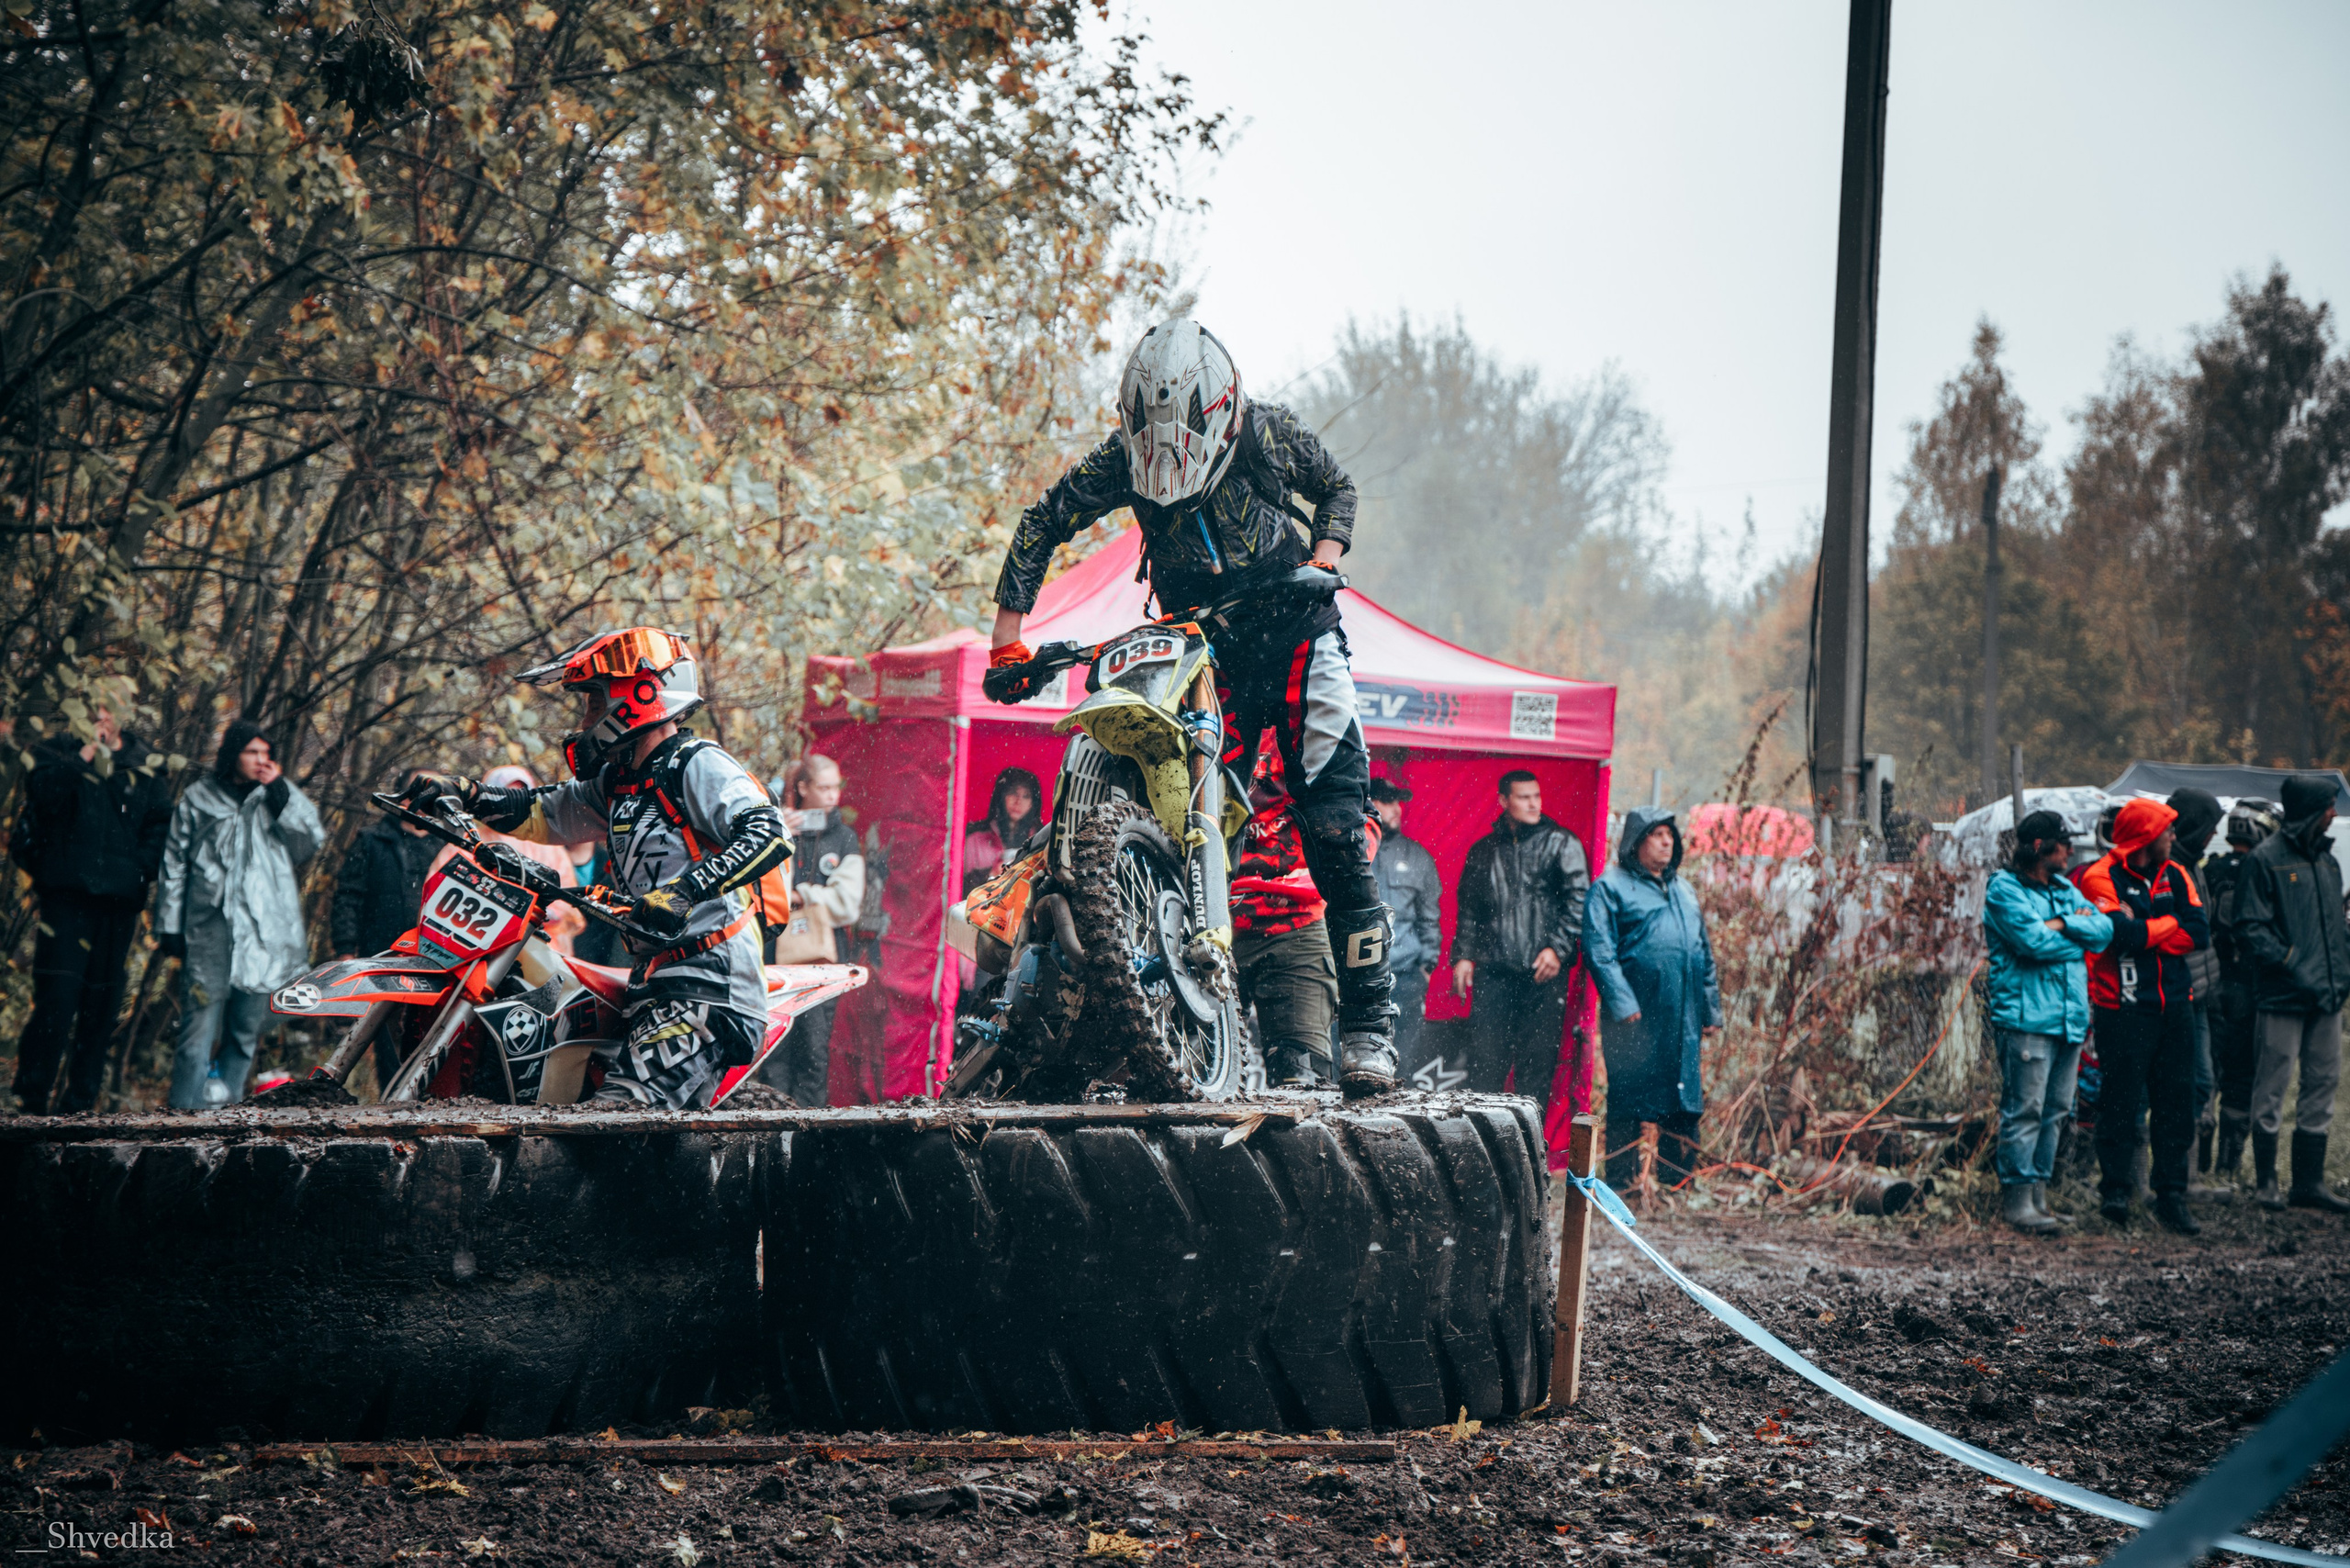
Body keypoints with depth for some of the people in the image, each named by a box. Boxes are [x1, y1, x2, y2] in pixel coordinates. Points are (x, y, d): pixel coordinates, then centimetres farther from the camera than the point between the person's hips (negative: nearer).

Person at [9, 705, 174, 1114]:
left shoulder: (145, 766, 14)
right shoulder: (59, 751, 6)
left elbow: (161, 821, 13)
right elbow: (44, 790, -14)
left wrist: (143, 868, -1)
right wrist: (88, 751, -13)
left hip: (120, 900, 4)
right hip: (66, 895, -4)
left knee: (103, 1004, 4)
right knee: (57, 996, -13)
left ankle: (79, 1104, 10)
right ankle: (31, 1100, -10)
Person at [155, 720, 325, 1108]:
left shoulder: (278, 801, 13)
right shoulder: (199, 798, 9)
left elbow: (312, 842, -2)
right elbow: (174, 863, 11)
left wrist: (282, 793, -7)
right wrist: (169, 926, 7)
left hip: (264, 931, 2)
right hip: (209, 927, -2)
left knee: (247, 1030, 5)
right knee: (200, 1024, -13)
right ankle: (184, 1110, -14)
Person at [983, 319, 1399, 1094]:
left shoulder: (1268, 433, -9)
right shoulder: (1123, 458, -7)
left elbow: (1336, 486, 10)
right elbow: (1042, 524, 0)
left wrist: (1324, 561, -8)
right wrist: (1008, 638, -6)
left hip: (1296, 639, -2)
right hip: (1202, 655, 2)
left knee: (1337, 839, -11)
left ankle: (1368, 1028, -8)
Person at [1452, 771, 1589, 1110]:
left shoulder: (1562, 844, 5)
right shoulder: (1484, 851, 16)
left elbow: (1577, 902, -1)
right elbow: (1469, 908, 21)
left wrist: (1557, 948, -11)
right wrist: (1463, 955, 10)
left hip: (1543, 972, -2)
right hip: (1492, 971, 3)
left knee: (1538, 1061, -2)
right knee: (1484, 1059, -3)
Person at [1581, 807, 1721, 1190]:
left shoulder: (1683, 892, 21)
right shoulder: (1612, 887, 0)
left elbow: (1705, 956, 25)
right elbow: (1599, 950, -10)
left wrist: (1712, 1010, 18)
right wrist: (1622, 1002, -18)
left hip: (1682, 1020, 6)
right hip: (1635, 1016, -6)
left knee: (1683, 1103, 6)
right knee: (1628, 1101, -3)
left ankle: (1678, 1182, 12)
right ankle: (1621, 1182, 1)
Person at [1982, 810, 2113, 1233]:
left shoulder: (2064, 889, 19)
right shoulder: (2004, 889, -5)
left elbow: (2104, 929, 7)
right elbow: (2034, 941, -17)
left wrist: (2062, 923, -8)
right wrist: (2078, 934, -2)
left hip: (2069, 1018, 8)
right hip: (2026, 1018, -8)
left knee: (2056, 1110, 9)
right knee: (2025, 1110, -8)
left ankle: (2038, 1192, 16)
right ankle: (2017, 1198, -5)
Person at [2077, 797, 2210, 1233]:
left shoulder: (2175, 876, 13)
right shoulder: (2101, 877, -6)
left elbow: (2199, 934, 0)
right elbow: (2122, 935, -20)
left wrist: (2144, 930, -8)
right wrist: (2171, 924, -4)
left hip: (2174, 1006, 6)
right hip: (2124, 1010, -6)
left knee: (2176, 1100, 5)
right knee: (2121, 1101, -6)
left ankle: (2171, 1196, 10)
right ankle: (2115, 1190, 3)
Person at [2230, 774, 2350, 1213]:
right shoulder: (2267, 859, -8)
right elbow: (2250, 927, -11)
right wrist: (2293, 963, -18)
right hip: (2283, 995, -7)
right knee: (2273, 1086, -2)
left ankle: (2309, 1181, 17)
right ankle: (2265, 1182, 6)